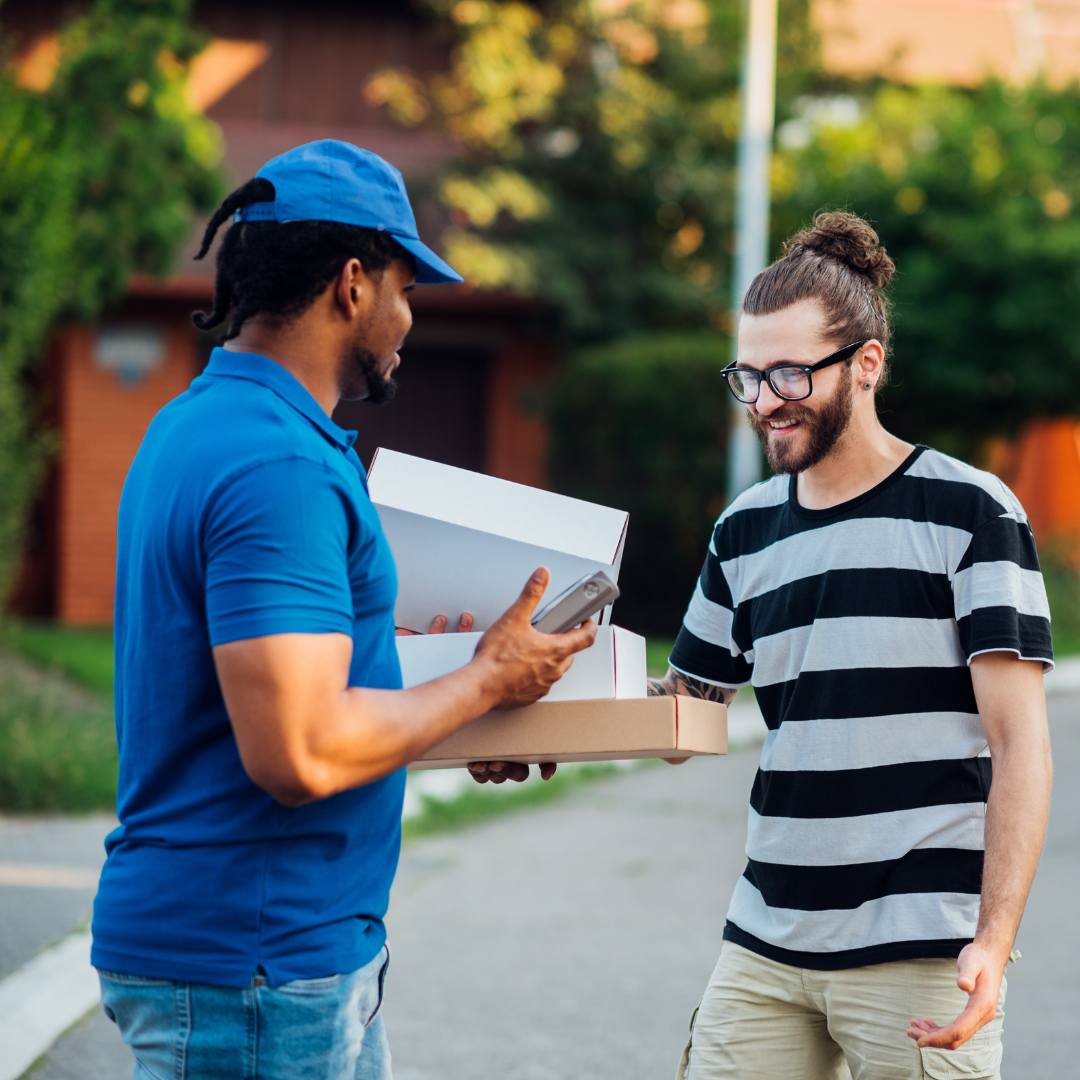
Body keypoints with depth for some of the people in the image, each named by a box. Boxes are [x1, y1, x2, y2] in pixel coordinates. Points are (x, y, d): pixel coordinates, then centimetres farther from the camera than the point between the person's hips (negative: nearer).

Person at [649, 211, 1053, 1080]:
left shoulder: (970, 513, -3)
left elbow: (1019, 743, -8)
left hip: (921, 957, -5)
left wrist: (993, 942, -18)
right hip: (765, 951, 5)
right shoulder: (747, 531, 13)